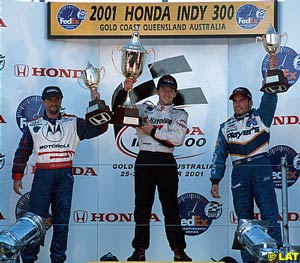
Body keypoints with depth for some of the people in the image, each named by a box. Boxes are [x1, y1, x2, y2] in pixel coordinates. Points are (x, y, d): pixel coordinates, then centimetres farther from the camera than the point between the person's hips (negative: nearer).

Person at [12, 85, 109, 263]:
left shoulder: (73, 123, 10)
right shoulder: (33, 126, 11)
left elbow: (100, 128, 4)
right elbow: (22, 152, 11)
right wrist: (17, 177, 4)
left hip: (65, 175, 1)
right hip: (43, 175, -1)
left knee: (62, 219, 4)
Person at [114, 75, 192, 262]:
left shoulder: (180, 114, 10)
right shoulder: (144, 109, 15)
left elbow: (178, 138, -7)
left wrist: (153, 131, -5)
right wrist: (125, 90, -9)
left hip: (166, 162, -1)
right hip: (144, 160, 2)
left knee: (171, 206, -2)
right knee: (142, 205, 4)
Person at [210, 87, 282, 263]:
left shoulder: (260, 117, 11)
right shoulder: (226, 127, 18)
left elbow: (270, 100, -7)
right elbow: (219, 155, 15)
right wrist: (215, 181, 8)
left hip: (261, 168, -3)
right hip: (239, 173, 3)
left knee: (270, 214, -9)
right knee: (244, 219, 2)